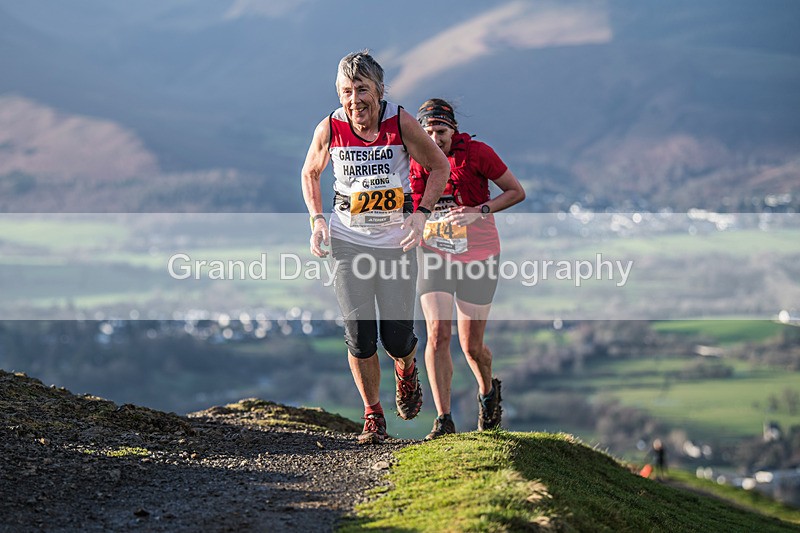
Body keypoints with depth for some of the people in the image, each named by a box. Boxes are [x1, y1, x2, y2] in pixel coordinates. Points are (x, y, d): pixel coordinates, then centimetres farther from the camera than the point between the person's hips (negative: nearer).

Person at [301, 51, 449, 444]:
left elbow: (439, 166, 2)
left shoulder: (401, 123, -13)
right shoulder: (329, 128, -9)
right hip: (347, 242, 1)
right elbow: (310, 173, 10)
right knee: (359, 335, -3)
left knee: (396, 337, -1)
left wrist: (421, 213, -9)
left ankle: (406, 370, 36)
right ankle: (373, 416, 16)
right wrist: (317, 219, -3)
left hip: (396, 241, -1)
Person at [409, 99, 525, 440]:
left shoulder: (476, 153, -10)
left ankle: (488, 391, 37)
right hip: (434, 255, 2)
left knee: (471, 345, 4)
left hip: (477, 257, -2)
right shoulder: (417, 162, 0)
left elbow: (517, 192, -4)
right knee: (437, 334, -14)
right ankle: (443, 419, -9)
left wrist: (479, 211, -18)